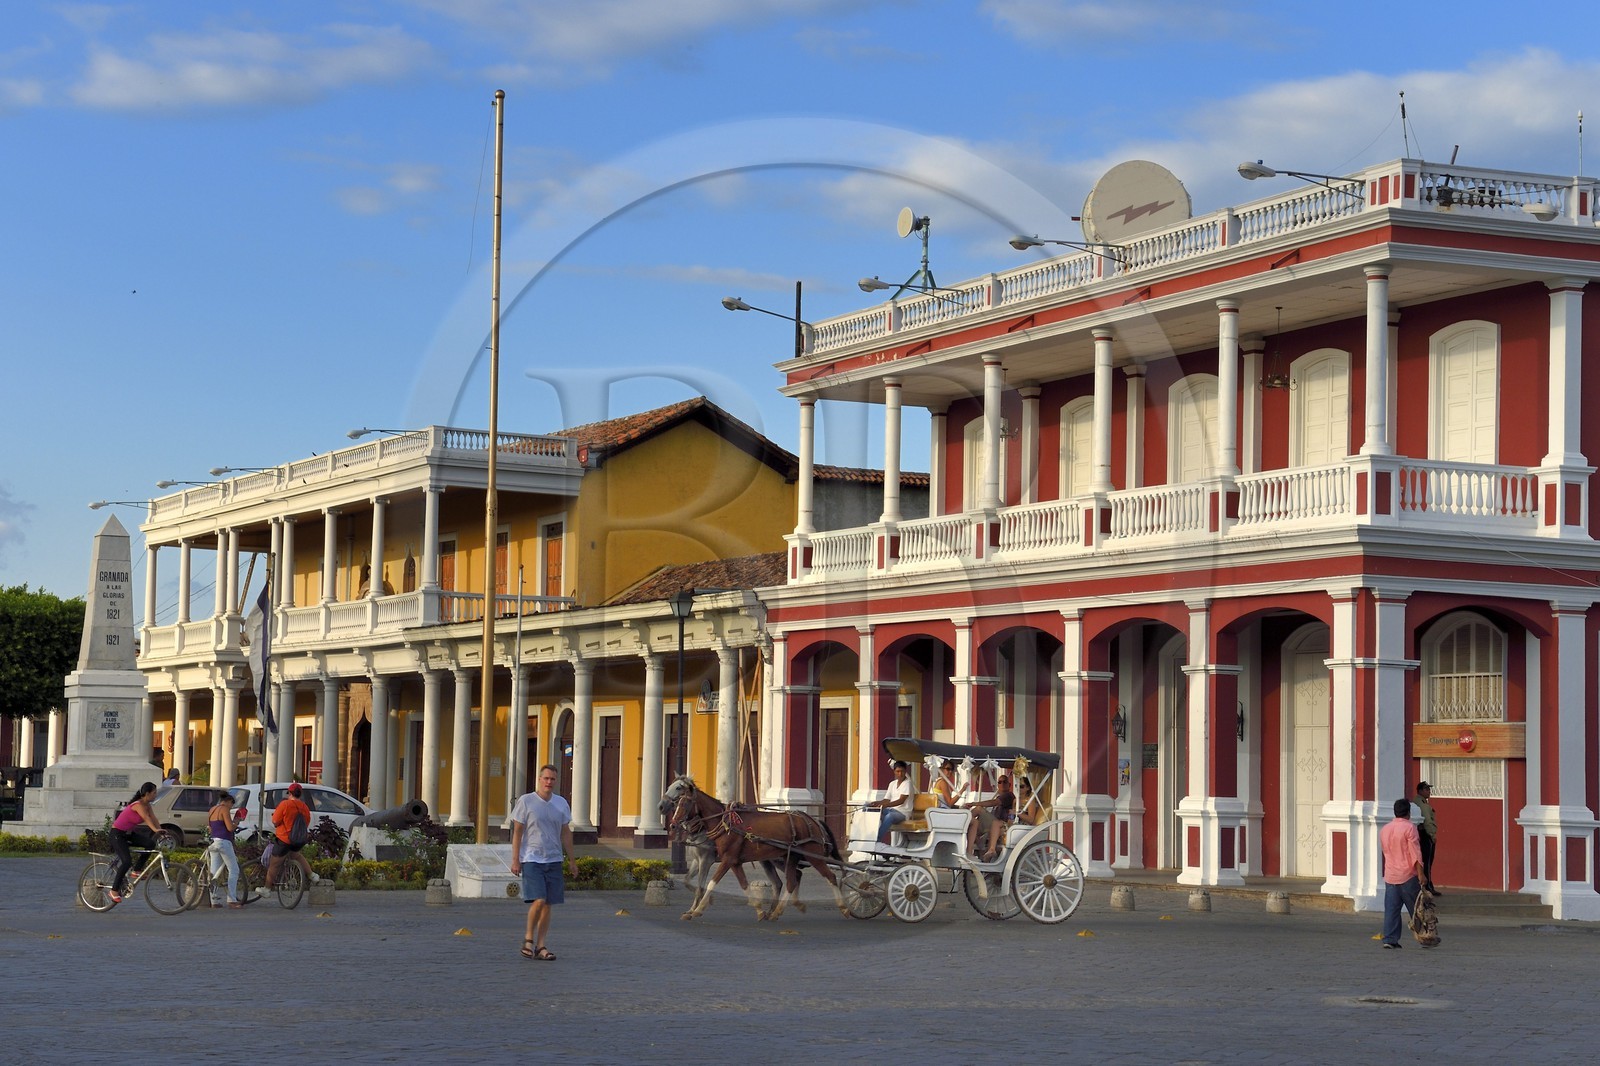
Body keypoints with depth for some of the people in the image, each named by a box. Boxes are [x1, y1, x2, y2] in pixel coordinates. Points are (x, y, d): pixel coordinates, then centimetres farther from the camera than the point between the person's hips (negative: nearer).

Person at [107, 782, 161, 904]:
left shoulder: (147, 805, 5)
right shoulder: (138, 805, -23)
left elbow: (154, 819, -2)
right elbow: (146, 818, -39)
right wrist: (155, 829, -54)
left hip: (127, 833, 9)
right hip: (117, 834, -9)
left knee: (151, 843, -10)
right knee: (127, 861, -20)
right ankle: (114, 890, -9)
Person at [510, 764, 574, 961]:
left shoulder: (561, 804, 9)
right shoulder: (526, 801, -2)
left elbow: (566, 833, 16)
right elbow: (517, 832, -1)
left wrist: (571, 860, 14)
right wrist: (515, 860, -6)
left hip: (554, 860, 4)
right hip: (531, 859, -4)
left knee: (548, 904, 3)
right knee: (538, 901, -15)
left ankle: (540, 946, 10)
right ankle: (528, 938, 5)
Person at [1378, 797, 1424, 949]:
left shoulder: (1384, 830, 11)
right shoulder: (1409, 828, -9)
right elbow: (1415, 853, -14)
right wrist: (1420, 874, -15)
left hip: (1390, 876, 5)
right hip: (1408, 875, -5)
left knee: (1391, 909, 2)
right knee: (1417, 909, 5)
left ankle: (1389, 939, -4)